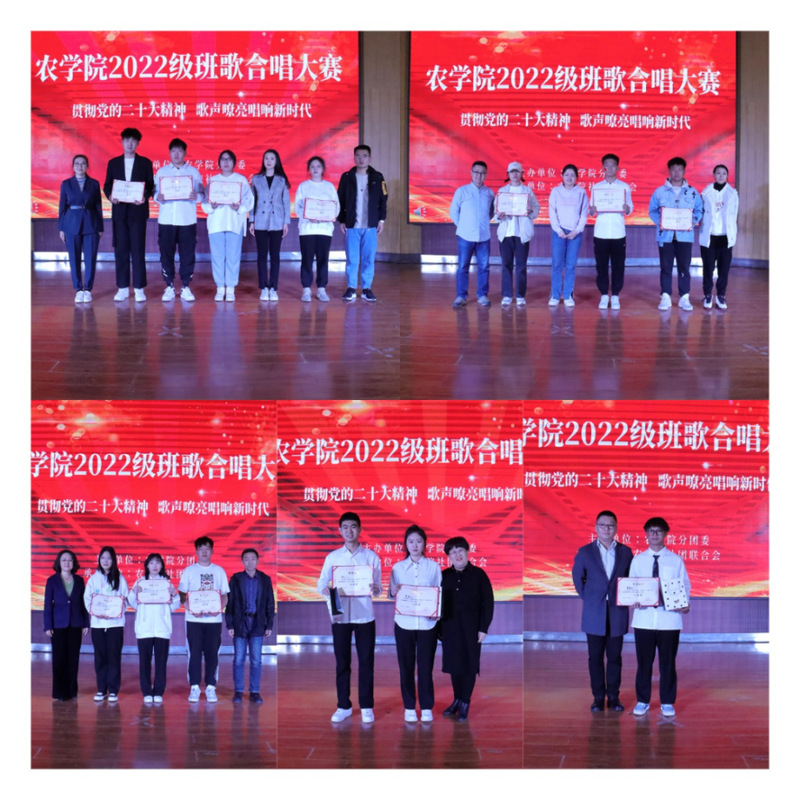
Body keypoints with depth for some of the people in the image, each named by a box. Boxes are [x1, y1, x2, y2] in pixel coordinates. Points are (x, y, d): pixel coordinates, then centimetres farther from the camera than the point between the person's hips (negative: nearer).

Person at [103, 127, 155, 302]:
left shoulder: (145, 163, 6)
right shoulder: (114, 163, 11)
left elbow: (150, 186, 3)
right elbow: (107, 186, 9)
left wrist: (144, 197, -17)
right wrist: (110, 196, -12)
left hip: (138, 211, -2)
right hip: (119, 211, 2)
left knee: (138, 250, -4)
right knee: (120, 250, 3)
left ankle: (139, 288, 0)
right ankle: (123, 288, 8)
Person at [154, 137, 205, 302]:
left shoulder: (193, 172, 7)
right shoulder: (161, 171, 10)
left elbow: (202, 194, 3)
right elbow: (154, 192, 6)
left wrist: (196, 197, -18)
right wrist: (158, 197, -17)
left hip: (187, 220, -1)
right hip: (166, 219, 1)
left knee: (187, 254, 0)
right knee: (166, 253, 1)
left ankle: (185, 287, 7)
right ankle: (169, 287, 8)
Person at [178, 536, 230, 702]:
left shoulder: (219, 571, 9)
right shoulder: (189, 571, 6)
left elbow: (225, 595, 9)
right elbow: (182, 595, 4)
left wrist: (220, 608, -10)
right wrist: (190, 608, -14)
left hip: (214, 619, 1)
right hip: (194, 619, -1)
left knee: (212, 653, 1)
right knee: (195, 653, -1)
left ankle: (211, 687, 6)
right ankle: (194, 687, 4)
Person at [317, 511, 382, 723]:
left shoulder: (371, 556, 3)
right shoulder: (332, 557, 6)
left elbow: (378, 587, 3)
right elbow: (321, 582, 1)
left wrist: (375, 589, -21)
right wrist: (324, 590, -22)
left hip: (364, 616, -1)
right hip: (340, 616, 1)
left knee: (366, 662, 1)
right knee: (342, 662, 5)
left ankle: (366, 707, 9)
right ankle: (343, 706, 13)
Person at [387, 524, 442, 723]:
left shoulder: (434, 567, 4)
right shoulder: (398, 567, 6)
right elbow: (391, 594, 5)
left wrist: (437, 612, -13)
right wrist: (393, 591, -18)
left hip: (427, 623, -1)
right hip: (404, 623, 1)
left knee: (425, 666, 0)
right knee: (406, 666, 3)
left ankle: (426, 707, 9)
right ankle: (409, 707, 11)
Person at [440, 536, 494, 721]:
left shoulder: (478, 574, -3)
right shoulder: (444, 576, 5)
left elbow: (488, 602, -3)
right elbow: (438, 602, 8)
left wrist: (483, 628, -8)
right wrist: (438, 627, 4)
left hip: (471, 628, -3)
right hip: (450, 627, 3)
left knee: (469, 665, 1)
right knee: (454, 664, 7)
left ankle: (465, 703, 9)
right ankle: (457, 700, 20)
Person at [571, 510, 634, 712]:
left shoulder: (625, 552, 4)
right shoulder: (585, 552, 2)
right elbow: (577, 578, 10)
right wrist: (587, 598, 4)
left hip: (617, 612, 0)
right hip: (594, 613, 0)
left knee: (614, 657, 5)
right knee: (596, 657, 3)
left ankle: (613, 697, 11)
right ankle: (598, 697, 10)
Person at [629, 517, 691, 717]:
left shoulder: (676, 560, 5)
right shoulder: (637, 560, 7)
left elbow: (684, 586, 4)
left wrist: (684, 604, -14)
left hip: (669, 619, -1)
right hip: (644, 619, 1)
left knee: (668, 662, 5)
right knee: (644, 662, 6)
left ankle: (667, 703, 15)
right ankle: (642, 701, 18)